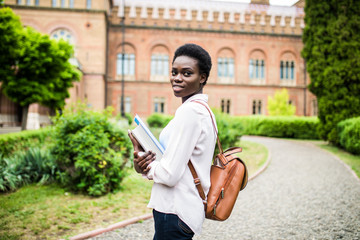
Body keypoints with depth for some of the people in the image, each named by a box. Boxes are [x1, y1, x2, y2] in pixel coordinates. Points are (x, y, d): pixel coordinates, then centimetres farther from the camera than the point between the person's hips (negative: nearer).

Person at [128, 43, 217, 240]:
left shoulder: (189, 111, -19)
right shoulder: (204, 110, 11)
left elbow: (169, 175, -21)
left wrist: (143, 162, -3)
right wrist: (143, 165, -1)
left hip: (174, 214, -9)